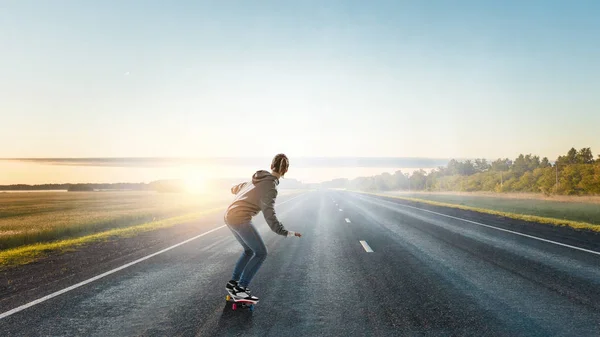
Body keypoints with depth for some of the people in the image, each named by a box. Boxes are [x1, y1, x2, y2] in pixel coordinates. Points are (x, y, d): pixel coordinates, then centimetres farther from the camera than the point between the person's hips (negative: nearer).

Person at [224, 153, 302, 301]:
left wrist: (234, 189, 58)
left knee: (249, 250, 23)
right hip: (241, 219, -9)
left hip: (230, 216, 9)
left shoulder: (258, 180, 15)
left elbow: (237, 188, 33)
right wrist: (286, 233, -30)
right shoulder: (270, 187, -12)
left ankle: (233, 282, 26)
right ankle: (240, 288, 1)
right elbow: (269, 213, -23)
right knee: (261, 253, 1)